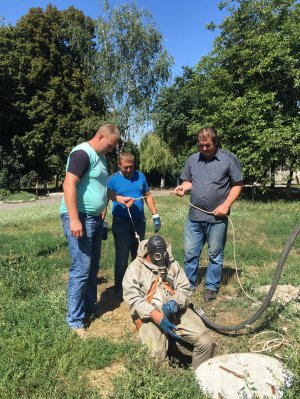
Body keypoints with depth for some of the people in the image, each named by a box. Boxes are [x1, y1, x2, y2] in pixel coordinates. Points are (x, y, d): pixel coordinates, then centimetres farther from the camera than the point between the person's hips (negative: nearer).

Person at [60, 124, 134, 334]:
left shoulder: (101, 157, 17)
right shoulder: (82, 153, -14)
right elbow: (69, 184, -23)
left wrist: (119, 198, 15)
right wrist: (74, 219, -27)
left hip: (95, 218, 10)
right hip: (80, 218, -10)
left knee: (93, 267, 17)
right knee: (81, 269, -6)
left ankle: (90, 306, 32)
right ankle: (75, 321, 7)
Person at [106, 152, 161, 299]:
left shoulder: (140, 176, 6)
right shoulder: (113, 179, -6)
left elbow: (148, 196, 12)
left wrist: (155, 216, 8)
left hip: (139, 222, 5)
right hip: (121, 223, -4)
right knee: (122, 258, 0)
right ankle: (119, 290, 15)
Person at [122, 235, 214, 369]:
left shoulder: (172, 264, 12)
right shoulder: (134, 269, 0)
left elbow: (185, 289, 8)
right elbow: (134, 300, -9)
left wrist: (174, 302, -16)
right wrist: (156, 315, -24)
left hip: (177, 312, 3)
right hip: (150, 316, -3)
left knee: (205, 342, -14)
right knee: (155, 355, -27)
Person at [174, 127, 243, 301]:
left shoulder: (229, 159, -4)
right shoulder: (193, 159, 8)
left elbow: (237, 185, -3)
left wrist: (226, 205, -14)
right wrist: (183, 187, -5)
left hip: (217, 218, -3)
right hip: (194, 217, 4)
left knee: (215, 255, 10)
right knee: (190, 253, 10)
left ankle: (212, 287, 25)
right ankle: (188, 285, 26)